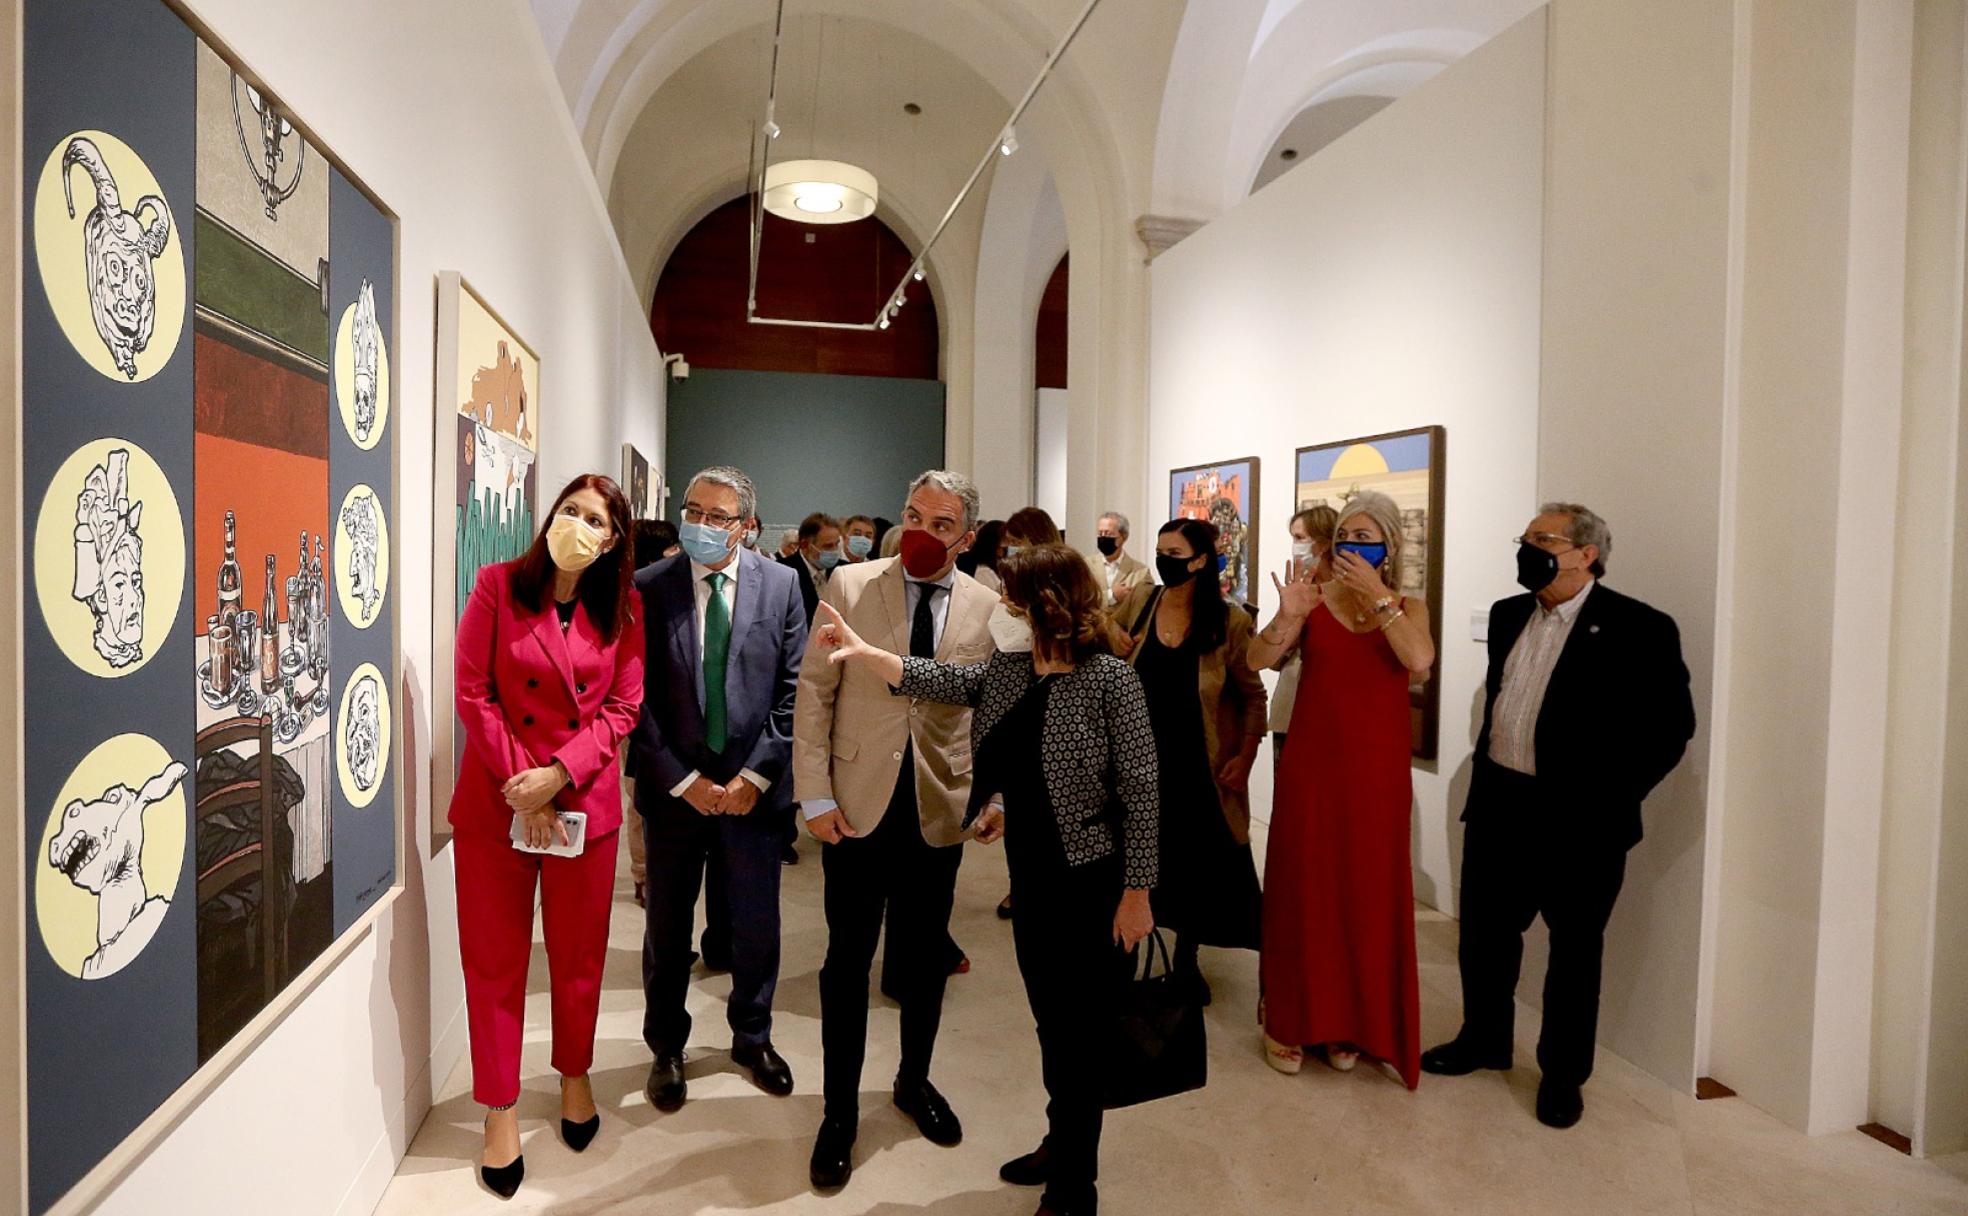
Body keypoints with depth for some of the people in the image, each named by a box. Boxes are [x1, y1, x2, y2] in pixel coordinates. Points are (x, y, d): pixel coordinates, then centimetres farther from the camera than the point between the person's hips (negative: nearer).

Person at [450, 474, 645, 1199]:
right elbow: (474, 692, -8)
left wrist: (558, 774, -15)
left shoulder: (621, 609, 0)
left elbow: (622, 709, -2)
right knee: (496, 961, 9)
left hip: (585, 803, 2)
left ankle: (574, 1076, 37)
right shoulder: (498, 585, -5)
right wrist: (522, 787, -12)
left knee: (579, 954, 14)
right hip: (495, 802, -1)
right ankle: (500, 1110, 25)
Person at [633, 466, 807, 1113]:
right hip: (674, 787, 0)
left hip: (752, 785, 1)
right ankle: (666, 1049, 35)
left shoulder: (781, 584, -3)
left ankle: (752, 1039, 36)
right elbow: (637, 698, -5)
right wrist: (683, 780, -9)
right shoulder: (648, 588, -5)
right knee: (667, 929, 13)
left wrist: (755, 776, -8)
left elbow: (793, 689, -2)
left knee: (757, 925, 12)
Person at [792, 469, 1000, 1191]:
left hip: (940, 808, 2)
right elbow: (815, 693, -4)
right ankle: (840, 1112, 27)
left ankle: (915, 1081, 40)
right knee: (849, 960, 9)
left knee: (926, 955, 17)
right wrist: (815, 797, -8)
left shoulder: (986, 607, -1)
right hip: (858, 804, -1)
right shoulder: (849, 587, -4)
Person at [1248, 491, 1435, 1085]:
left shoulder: (1409, 608, 4)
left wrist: (1375, 596, -16)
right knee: (1302, 889, 5)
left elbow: (1418, 660, -18)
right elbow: (1259, 659, -11)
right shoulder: (1314, 597, 0)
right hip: (1310, 764, -1)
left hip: (1376, 773, 1)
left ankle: (1354, 1020, 26)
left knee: (1368, 894, 9)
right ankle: (1291, 1018, 20)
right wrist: (1288, 616, -28)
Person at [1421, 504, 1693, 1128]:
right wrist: (1486, 767, 13)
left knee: (1574, 949, 11)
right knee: (1484, 933, 16)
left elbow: (1671, 724, -11)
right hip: (1497, 806, 6)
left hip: (1578, 820, -5)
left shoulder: (1640, 629, -11)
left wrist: (1608, 795, -14)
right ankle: (1484, 1039, 36)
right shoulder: (1508, 615, 9)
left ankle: (1562, 1072, 28)